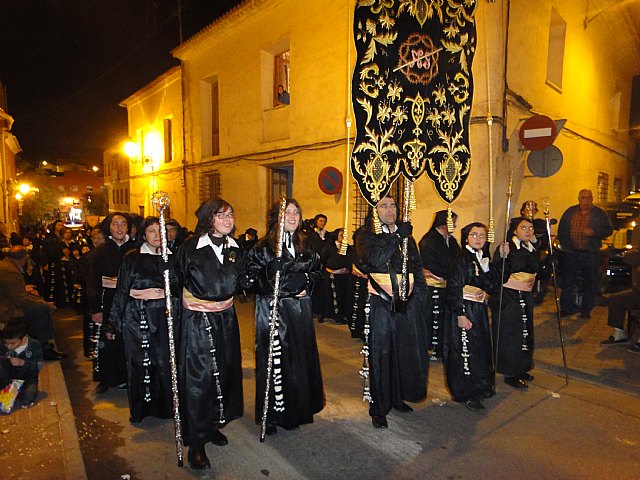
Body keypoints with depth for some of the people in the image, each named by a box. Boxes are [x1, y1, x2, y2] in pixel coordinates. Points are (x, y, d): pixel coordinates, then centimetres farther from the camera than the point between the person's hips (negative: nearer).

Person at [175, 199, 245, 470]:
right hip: (196, 320, -5)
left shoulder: (235, 248, 4)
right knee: (198, 377, 1)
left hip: (225, 318, 5)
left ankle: (213, 425, 36)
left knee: (224, 372, 14)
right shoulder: (190, 247, -11)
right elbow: (176, 280, -5)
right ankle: (196, 442, 17)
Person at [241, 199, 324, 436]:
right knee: (274, 361, 0)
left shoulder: (305, 245, 8)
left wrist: (307, 284, 0)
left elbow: (316, 270, 16)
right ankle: (272, 415, 18)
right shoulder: (264, 247, -6)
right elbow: (249, 276, -8)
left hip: (300, 309, 5)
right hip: (272, 309, -4)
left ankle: (297, 409, 30)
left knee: (300, 359, 11)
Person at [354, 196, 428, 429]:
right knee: (381, 355, 1)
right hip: (381, 304, -4)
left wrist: (419, 293, 3)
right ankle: (378, 408, 16)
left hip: (407, 304, 5)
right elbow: (376, 259, -20)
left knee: (406, 353, 10)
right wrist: (398, 236, -14)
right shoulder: (367, 236, -1)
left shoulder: (407, 237, 13)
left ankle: (398, 398, 32)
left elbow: (417, 268, 15)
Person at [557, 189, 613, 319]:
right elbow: (561, 230, 13)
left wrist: (594, 232, -15)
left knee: (590, 283, 4)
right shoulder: (570, 212, 8)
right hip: (571, 253, 1)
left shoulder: (600, 214, 3)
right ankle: (567, 307, 15)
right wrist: (564, 245, 4)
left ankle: (586, 310, 16)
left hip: (591, 254, -1)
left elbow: (609, 230, 3)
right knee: (568, 281, 4)